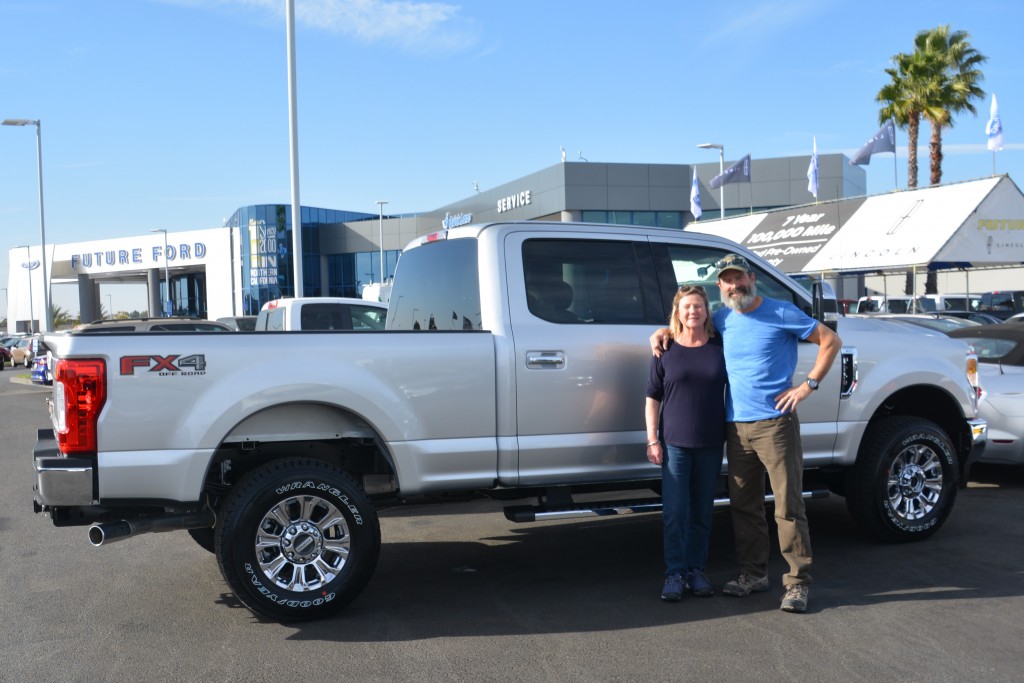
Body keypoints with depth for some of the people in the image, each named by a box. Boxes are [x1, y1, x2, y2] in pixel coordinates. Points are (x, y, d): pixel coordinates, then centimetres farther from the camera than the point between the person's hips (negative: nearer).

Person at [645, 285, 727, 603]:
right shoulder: (666, 352, 1)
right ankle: (674, 573, 7)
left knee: (702, 512, 9)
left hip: (711, 444, 2)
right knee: (675, 512, -3)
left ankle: (696, 570, 21)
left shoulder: (720, 348, 4)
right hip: (674, 443, -2)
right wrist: (652, 440, -3)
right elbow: (652, 398, 3)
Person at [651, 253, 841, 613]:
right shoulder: (722, 319, 12)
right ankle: (753, 574, 23)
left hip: (775, 423, -6)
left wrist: (808, 385, -8)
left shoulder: (782, 313, -3)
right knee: (744, 505, 11)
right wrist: (664, 332, 11)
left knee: (788, 505, -5)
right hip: (736, 425, 6)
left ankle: (798, 583, 1)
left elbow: (831, 341, -1)